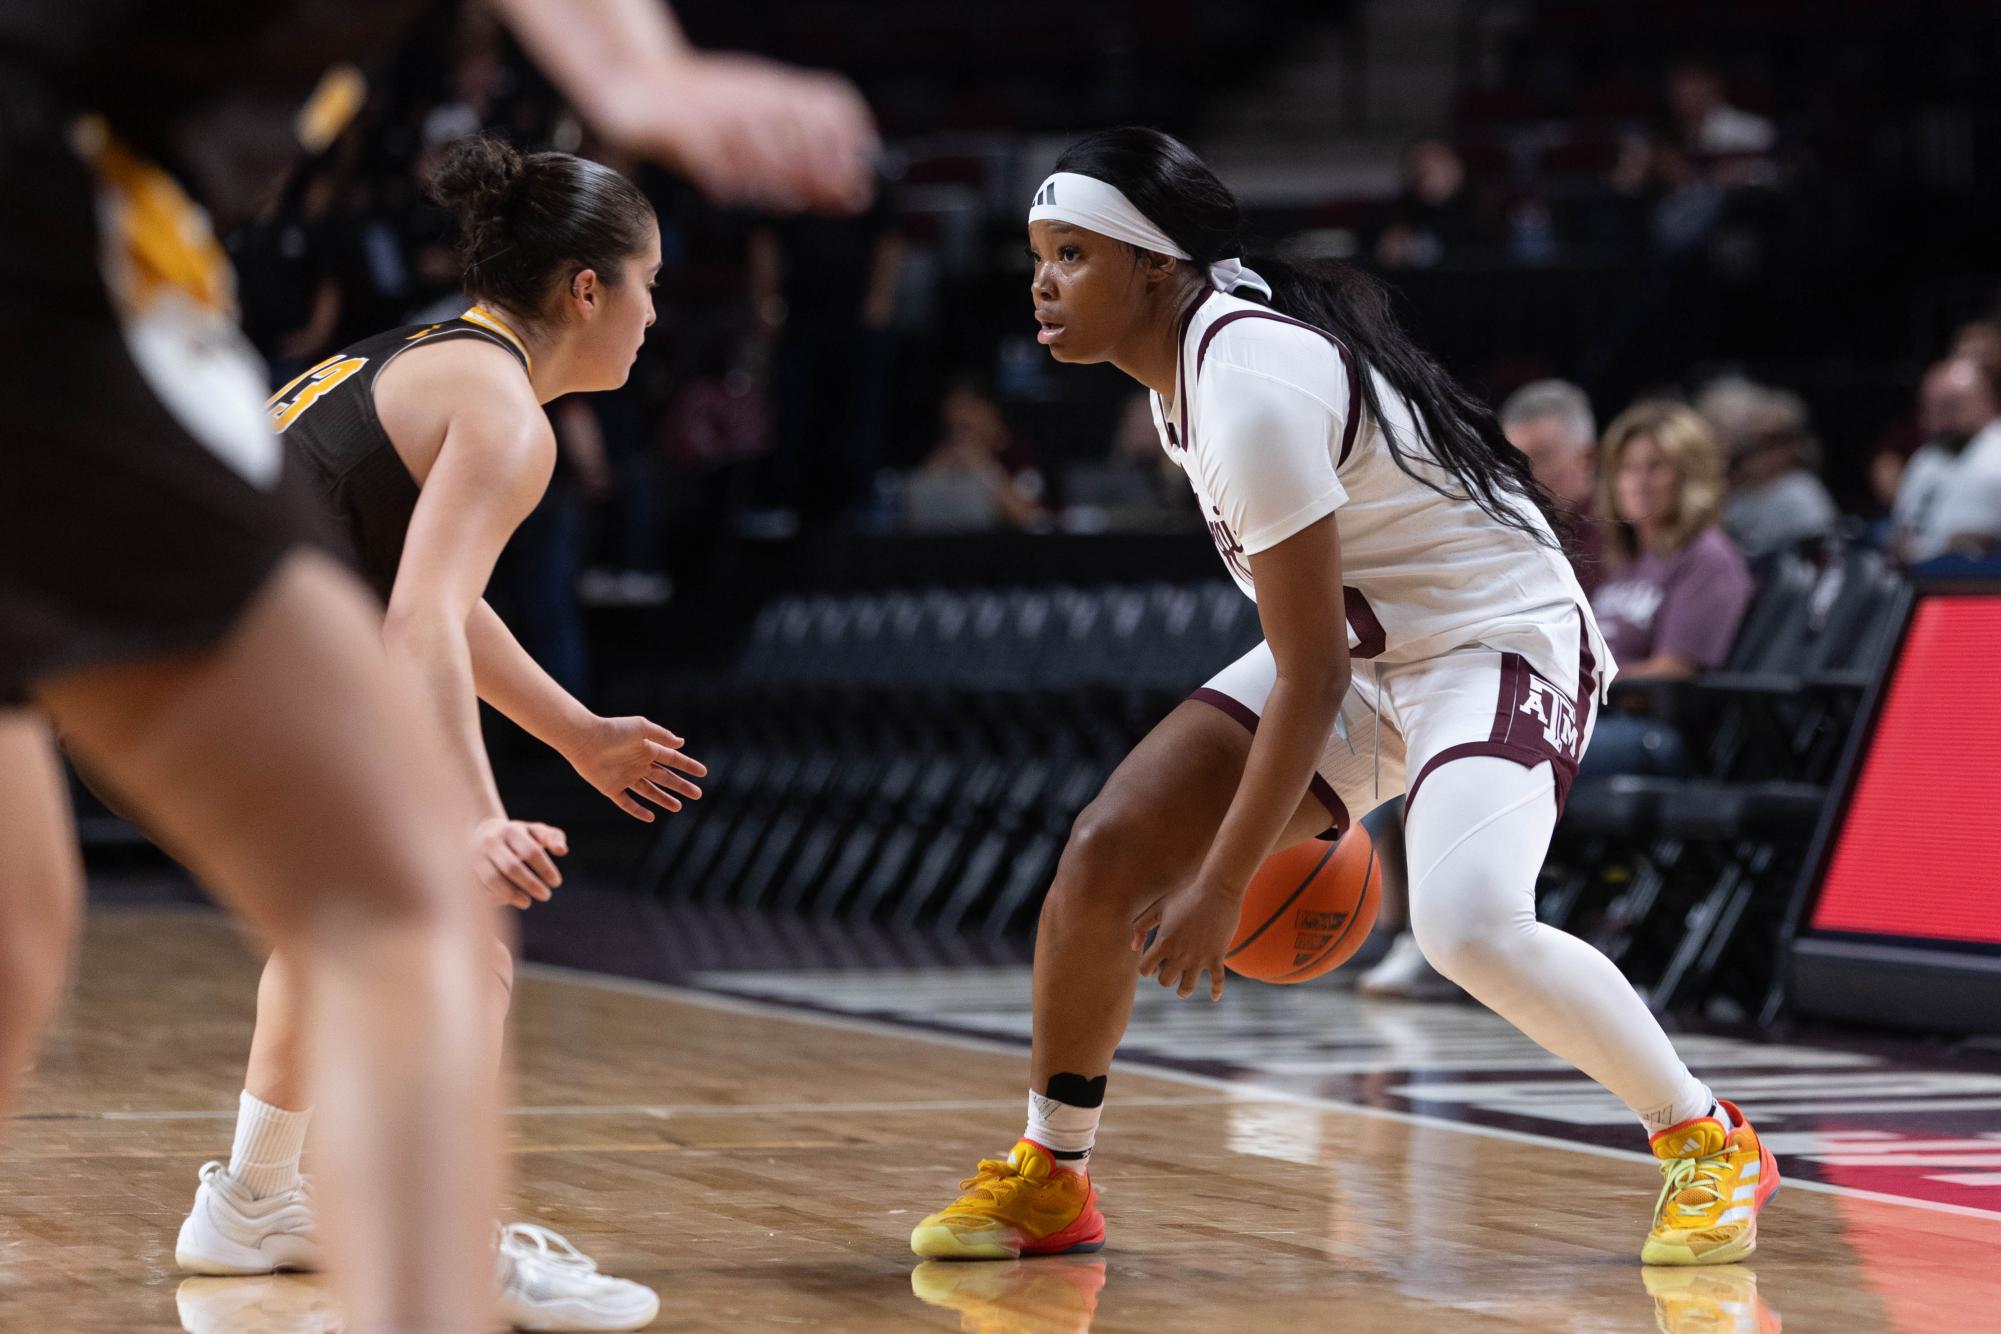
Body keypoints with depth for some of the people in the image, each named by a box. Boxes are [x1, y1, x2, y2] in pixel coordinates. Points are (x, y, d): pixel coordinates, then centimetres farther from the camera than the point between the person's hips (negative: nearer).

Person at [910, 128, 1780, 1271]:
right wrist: (1295, 810, 21)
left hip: (1499, 641, -9)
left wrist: (1222, 888, -22)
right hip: (1362, 648, 9)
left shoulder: (1253, 391, -27)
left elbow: (1312, 677, -26)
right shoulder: (1188, 367, 2)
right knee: (1107, 856, -4)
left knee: (1467, 928, -33)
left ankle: (1710, 1142, -9)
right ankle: (1050, 1180, 14)